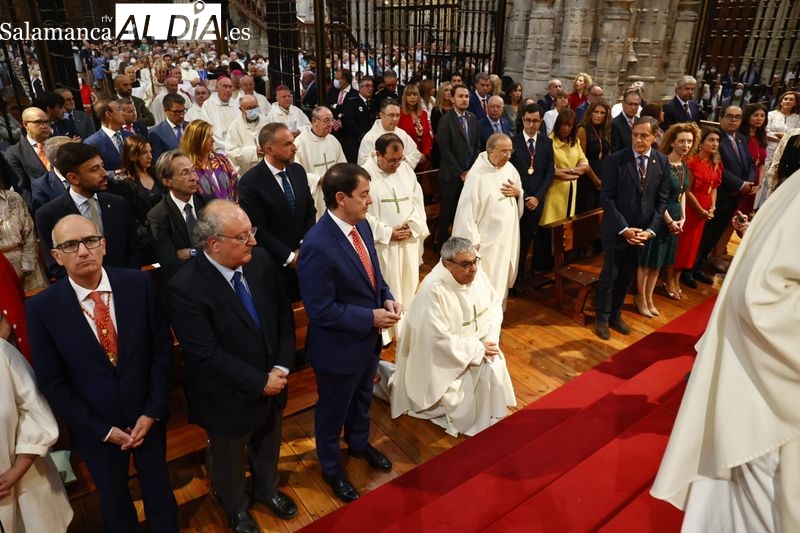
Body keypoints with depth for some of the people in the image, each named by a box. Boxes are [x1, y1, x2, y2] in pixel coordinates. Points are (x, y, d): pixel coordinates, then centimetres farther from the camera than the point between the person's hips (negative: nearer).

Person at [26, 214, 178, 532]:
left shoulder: (139, 284, -14)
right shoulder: (42, 308, -16)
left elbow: (162, 349, -7)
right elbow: (53, 383, -9)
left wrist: (152, 411, -10)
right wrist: (102, 429, -10)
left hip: (147, 416, 1)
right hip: (95, 428, 0)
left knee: (158, 491, 23)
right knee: (113, 501, 24)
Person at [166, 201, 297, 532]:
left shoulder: (260, 260, -12)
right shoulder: (184, 288, -29)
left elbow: (283, 315, -5)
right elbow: (208, 355, -27)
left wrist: (281, 368, -14)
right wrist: (259, 382, -21)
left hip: (272, 382, 5)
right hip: (229, 397, -4)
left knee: (268, 445, 30)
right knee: (229, 458, 25)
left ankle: (267, 489, 61)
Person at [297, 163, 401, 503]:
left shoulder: (361, 225, -5)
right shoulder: (317, 245, -31)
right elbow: (321, 310, -27)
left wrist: (387, 298, -9)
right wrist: (371, 318, -23)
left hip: (368, 338, 7)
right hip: (338, 347, -7)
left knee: (362, 399, 30)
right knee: (333, 411, 19)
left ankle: (359, 443, 59)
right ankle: (331, 468, 46)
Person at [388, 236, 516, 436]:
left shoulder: (477, 274, -10)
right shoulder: (433, 290, -31)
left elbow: (494, 306, 4)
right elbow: (440, 340, -29)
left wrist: (491, 338, -11)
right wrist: (478, 349, -22)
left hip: (476, 343, 7)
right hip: (444, 355, -6)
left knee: (495, 367, -13)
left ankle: (489, 418, 12)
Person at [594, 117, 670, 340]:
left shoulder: (662, 162, 0)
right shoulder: (615, 160, -12)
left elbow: (661, 199, 3)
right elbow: (606, 198, -13)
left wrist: (650, 229, -9)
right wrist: (624, 228, -18)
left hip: (642, 231, 4)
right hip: (616, 230, -3)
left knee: (627, 276, 15)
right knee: (609, 275, 8)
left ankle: (615, 315, 33)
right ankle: (602, 318, 25)